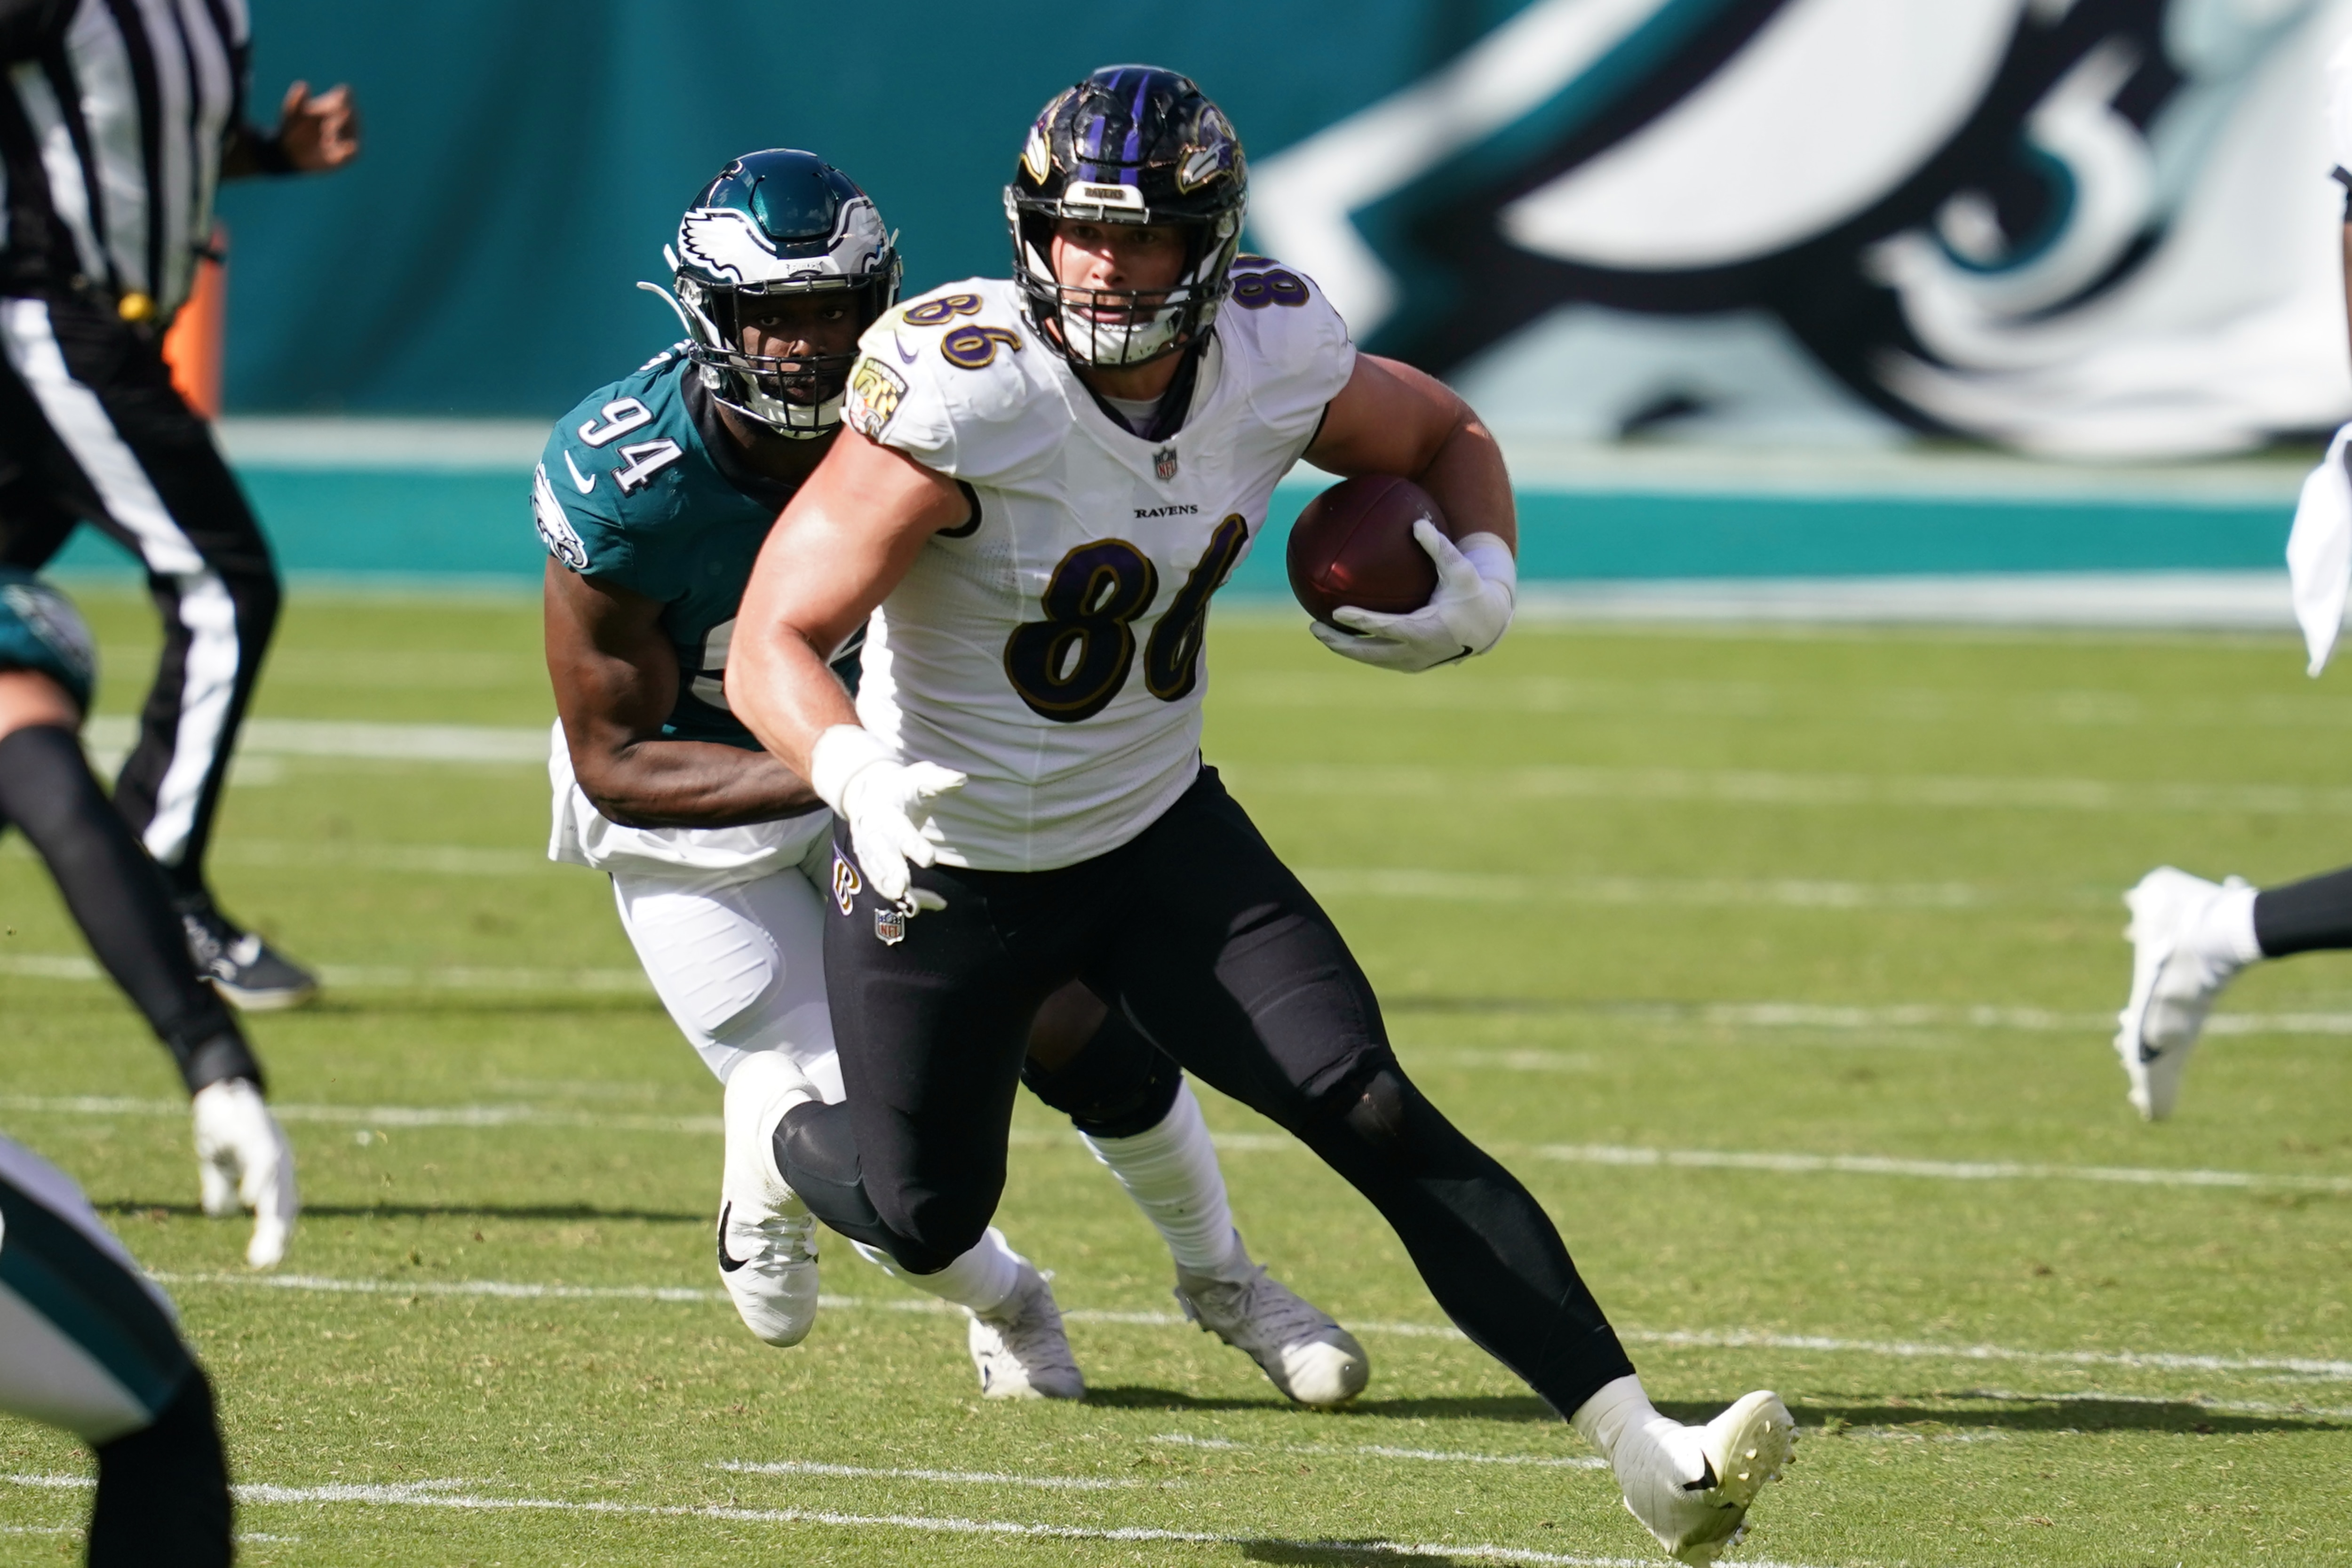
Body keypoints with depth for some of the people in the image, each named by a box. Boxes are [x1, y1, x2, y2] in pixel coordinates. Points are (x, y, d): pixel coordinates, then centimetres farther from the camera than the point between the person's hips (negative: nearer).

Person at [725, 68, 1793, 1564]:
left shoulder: (1274, 363, -14)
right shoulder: (962, 395, -30)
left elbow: (1447, 439, 8)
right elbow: (775, 643, -32)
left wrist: (1483, 577, -14)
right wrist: (856, 778, -53)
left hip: (1158, 835, 3)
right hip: (947, 865, -3)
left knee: (1379, 1117, -13)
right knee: (923, 1213, 16)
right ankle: (788, 1155, 55)